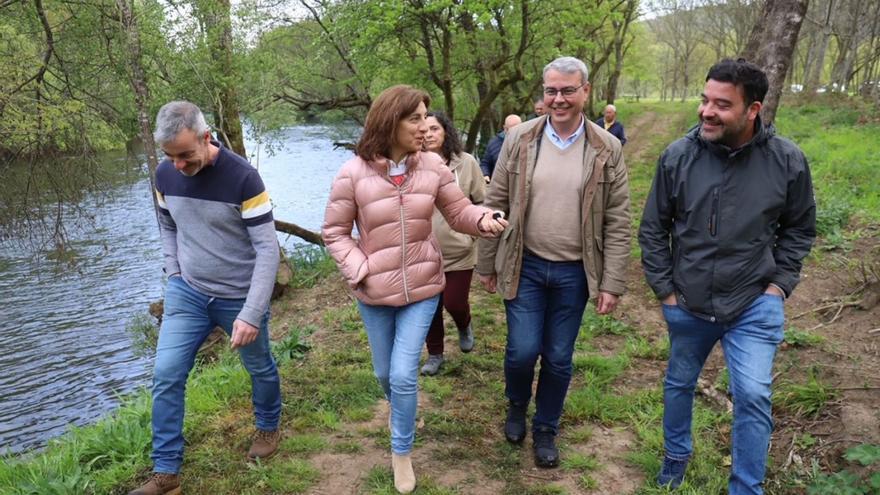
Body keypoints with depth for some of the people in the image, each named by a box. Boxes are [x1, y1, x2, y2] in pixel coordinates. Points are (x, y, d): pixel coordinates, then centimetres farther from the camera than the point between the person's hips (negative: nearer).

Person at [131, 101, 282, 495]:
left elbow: (267, 249, -21)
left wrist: (252, 314, -24)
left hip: (239, 299, -4)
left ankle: (268, 427, 44)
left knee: (260, 367, 15)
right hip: (187, 294, 4)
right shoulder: (165, 175, -5)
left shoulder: (242, 177, -22)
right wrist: (174, 277, 4)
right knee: (165, 376, -1)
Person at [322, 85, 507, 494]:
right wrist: (360, 272, -16)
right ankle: (400, 410, 55)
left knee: (404, 375, -2)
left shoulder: (433, 167, -9)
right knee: (385, 372, 19)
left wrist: (483, 219, -23)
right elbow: (334, 232, -5)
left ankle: (401, 452, 23)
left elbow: (458, 212, -1)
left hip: (423, 288, 0)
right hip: (374, 293, 0)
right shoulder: (353, 174, -15)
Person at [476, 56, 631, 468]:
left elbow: (618, 222, -3)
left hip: (574, 272, 1)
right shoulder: (520, 139, -4)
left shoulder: (607, 150, -4)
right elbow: (495, 206, 1)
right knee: (523, 350, 1)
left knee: (558, 358, 10)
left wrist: (611, 284, -6)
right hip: (525, 266, 0)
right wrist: (486, 265, 3)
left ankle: (545, 429, 34)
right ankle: (516, 405, 34)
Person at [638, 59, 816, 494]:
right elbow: (653, 229, -1)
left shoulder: (787, 160, -11)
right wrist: (664, 289, -1)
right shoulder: (678, 156, -11)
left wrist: (780, 283, -3)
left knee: (753, 397, -5)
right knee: (679, 385, 18)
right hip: (687, 304, 2)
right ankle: (675, 459, 44)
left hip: (755, 306, -1)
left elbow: (800, 229, 5)